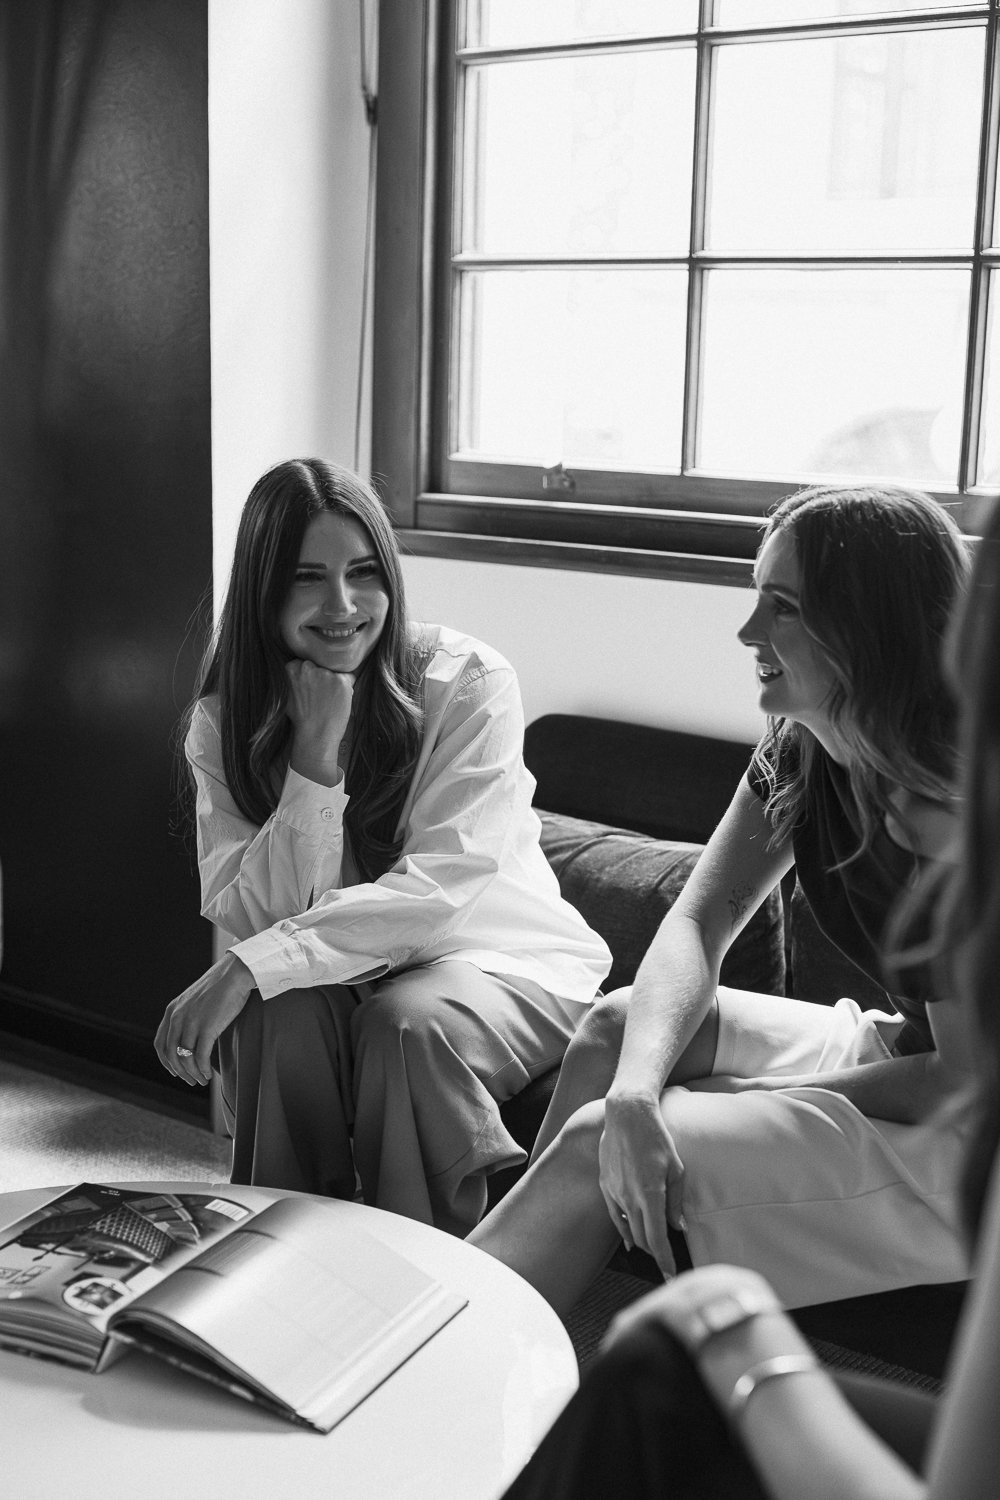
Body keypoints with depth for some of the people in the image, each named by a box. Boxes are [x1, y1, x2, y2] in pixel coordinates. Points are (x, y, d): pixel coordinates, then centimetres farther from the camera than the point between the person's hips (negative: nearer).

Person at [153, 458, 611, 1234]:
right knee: (284, 1013, -29)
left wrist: (251, 965, -31)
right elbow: (250, 917, -13)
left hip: (502, 957, -2)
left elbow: (440, 884, -23)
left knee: (407, 1023, -33)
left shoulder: (469, 681, -15)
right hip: (343, 969, 3)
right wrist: (316, 756, -25)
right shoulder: (224, 721, -4)